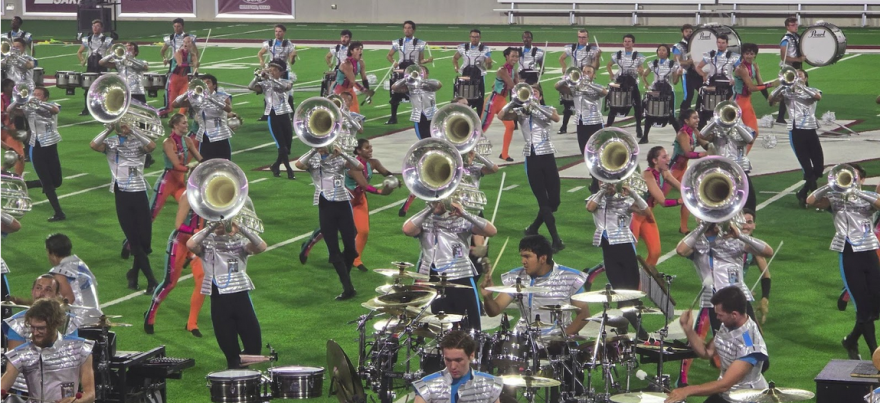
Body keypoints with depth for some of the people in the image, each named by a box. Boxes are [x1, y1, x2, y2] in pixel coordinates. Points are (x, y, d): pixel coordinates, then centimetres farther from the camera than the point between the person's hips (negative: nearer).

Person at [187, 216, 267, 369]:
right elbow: (190, 244, -17)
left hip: (241, 296, 1)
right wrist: (210, 227, -14)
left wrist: (240, 228, -15)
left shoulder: (239, 240, 8)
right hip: (219, 300, -1)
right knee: (228, 345, 5)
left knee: (254, 343, -1)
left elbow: (261, 247, -10)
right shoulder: (206, 242, 6)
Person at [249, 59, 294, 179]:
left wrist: (271, 78, -24)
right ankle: (289, 170, -1)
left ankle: (276, 166, 26)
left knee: (288, 146, 5)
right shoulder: (265, 84, 5)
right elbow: (251, 87, -12)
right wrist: (259, 76, -25)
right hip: (273, 116, -2)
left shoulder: (284, 82, 8)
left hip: (285, 116, 2)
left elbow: (286, 87, -17)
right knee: (282, 147, -11)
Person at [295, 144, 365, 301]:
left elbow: (360, 167, -12)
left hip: (342, 204, -1)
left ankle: (345, 275, 30)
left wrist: (341, 153, -20)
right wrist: (314, 150, -20)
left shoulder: (339, 159, 5)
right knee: (333, 249, -2)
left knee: (350, 247, 3)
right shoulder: (312, 160, 7)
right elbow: (299, 164, -16)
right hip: (325, 207, 1)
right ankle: (348, 288, 0)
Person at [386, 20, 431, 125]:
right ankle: (393, 117, 11)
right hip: (400, 71, 2)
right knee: (395, 94, 1)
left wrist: (427, 60, -14)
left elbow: (420, 60, 7)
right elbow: (388, 56, 15)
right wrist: (394, 62, -4)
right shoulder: (398, 43, 8)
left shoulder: (420, 44, 3)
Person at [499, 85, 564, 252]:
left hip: (547, 156, 1)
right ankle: (556, 240, -3)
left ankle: (533, 228, 26)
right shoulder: (520, 112, 7)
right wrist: (515, 101, -23)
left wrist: (535, 105, -26)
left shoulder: (547, 110, 6)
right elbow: (501, 116, -11)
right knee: (543, 201, -3)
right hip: (531, 158, -1)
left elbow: (556, 118, -18)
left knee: (554, 200, 2)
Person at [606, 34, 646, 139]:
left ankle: (639, 129, 9)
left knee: (637, 106, -3)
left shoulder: (638, 56, 0)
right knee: (614, 106, 0)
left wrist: (640, 71, -22)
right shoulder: (617, 55, 4)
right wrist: (611, 75, 5)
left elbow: (642, 73, 0)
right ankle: (608, 126, 8)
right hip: (619, 83, 1)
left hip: (632, 84, -1)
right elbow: (608, 65, 19)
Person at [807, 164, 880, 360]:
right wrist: (831, 185, -16)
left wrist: (859, 193, -20)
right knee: (863, 306, -6)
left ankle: (851, 340, 24)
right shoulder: (835, 197, 9)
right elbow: (810, 201, -6)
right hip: (848, 255, -2)